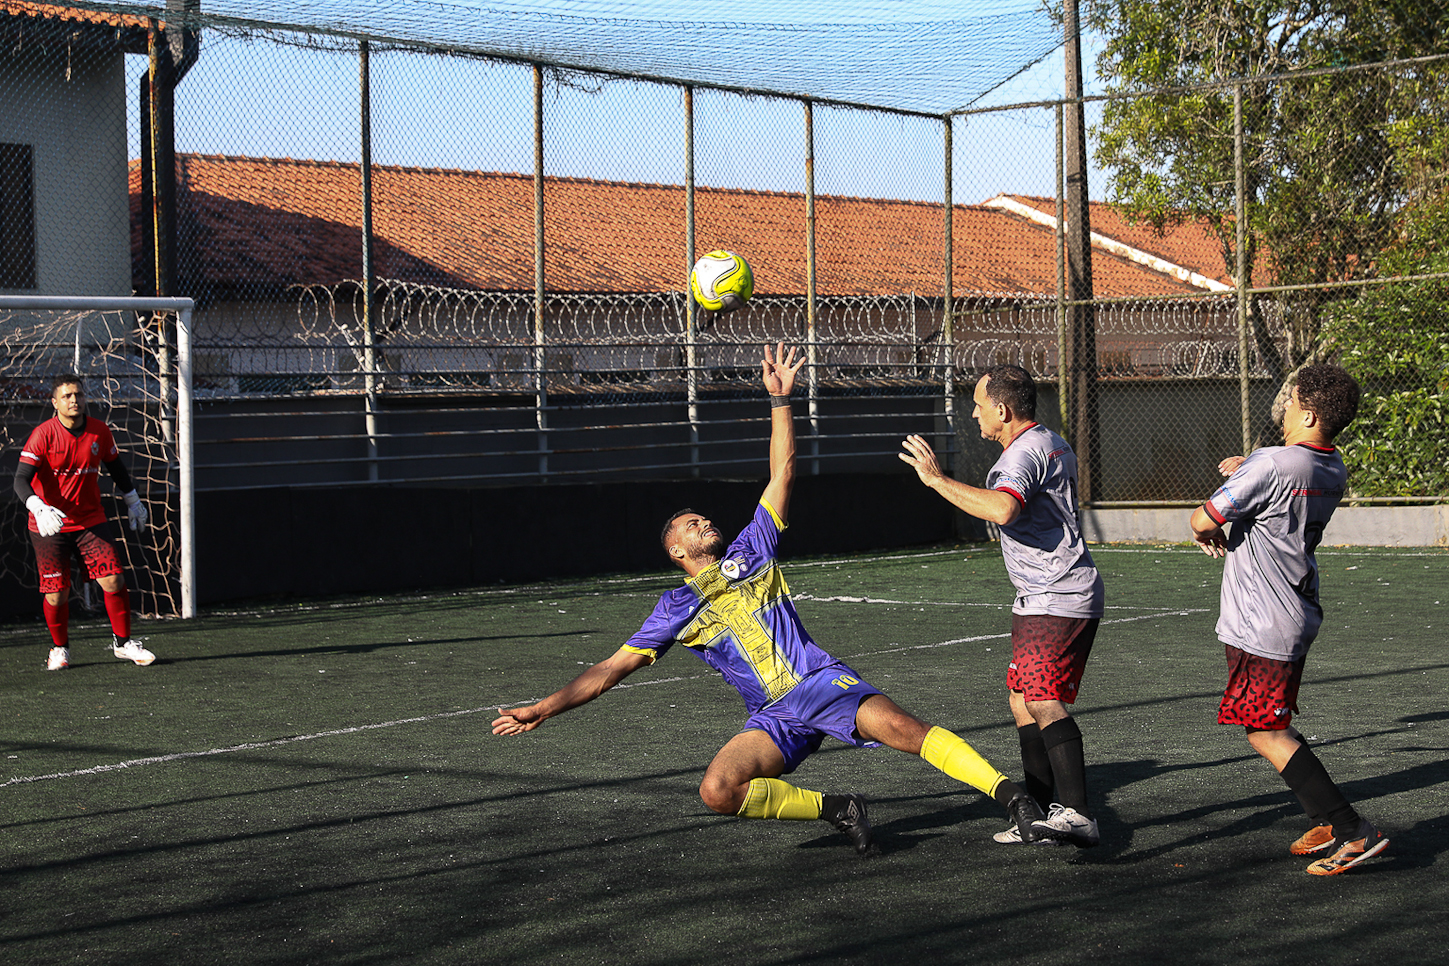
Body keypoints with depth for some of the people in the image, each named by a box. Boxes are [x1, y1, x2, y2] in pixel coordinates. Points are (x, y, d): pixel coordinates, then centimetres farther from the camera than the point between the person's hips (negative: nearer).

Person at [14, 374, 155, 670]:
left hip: (91, 520, 3)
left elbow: (115, 466, 19)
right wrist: (39, 509, -36)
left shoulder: (100, 431, 0)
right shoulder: (43, 435, -13)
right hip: (49, 524, -3)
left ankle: (122, 643, 8)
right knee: (56, 593, -2)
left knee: (114, 580, -9)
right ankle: (59, 649, 22)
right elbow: (21, 479, -19)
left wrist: (132, 500, 23)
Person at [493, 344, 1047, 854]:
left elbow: (782, 473, 14)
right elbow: (613, 667, 13)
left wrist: (780, 399, 6)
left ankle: (1010, 795, -32)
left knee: (898, 726, -29)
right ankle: (835, 809, -11)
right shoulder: (677, 609, 14)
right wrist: (542, 710, 7)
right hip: (773, 719, 1)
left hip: (822, 682, -1)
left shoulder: (751, 550, 15)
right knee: (717, 790, -25)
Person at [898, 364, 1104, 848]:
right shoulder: (1053, 444, 18)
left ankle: (1077, 815, -32)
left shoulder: (1024, 453, -16)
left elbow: (1002, 508, -36)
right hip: (1046, 599, 11)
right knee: (1022, 699, 14)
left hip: (1057, 599, -11)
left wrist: (937, 479, -30)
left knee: (1043, 700, -21)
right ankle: (1046, 813, 18)